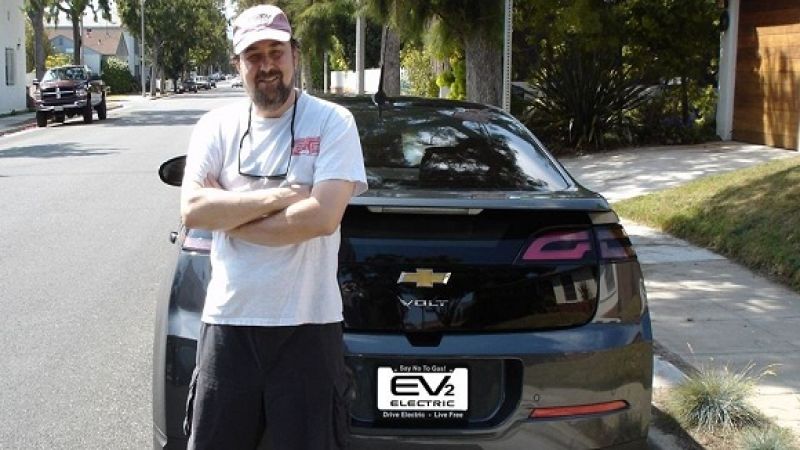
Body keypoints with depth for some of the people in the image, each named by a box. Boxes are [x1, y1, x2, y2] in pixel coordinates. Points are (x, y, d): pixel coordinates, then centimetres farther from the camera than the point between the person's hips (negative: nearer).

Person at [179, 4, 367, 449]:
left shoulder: (333, 122, -4)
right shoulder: (216, 126, 5)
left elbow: (323, 216, -17)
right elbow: (192, 209, -7)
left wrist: (229, 215, -10)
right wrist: (277, 198, -14)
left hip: (308, 325, -3)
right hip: (227, 321, 3)